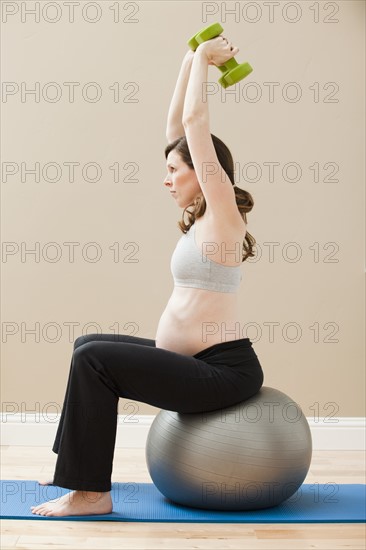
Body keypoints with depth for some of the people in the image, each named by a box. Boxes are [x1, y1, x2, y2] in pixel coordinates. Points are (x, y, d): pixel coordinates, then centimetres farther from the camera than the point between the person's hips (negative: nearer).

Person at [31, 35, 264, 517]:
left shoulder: (223, 215, -13)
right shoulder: (201, 218, 11)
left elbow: (194, 122, -17)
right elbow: (177, 125, 13)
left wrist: (204, 58, -5)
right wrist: (193, 59, 12)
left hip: (223, 370, -10)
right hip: (197, 361, 10)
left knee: (93, 358, -19)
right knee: (89, 344, 18)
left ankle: (91, 493, -11)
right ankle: (82, 463, 22)